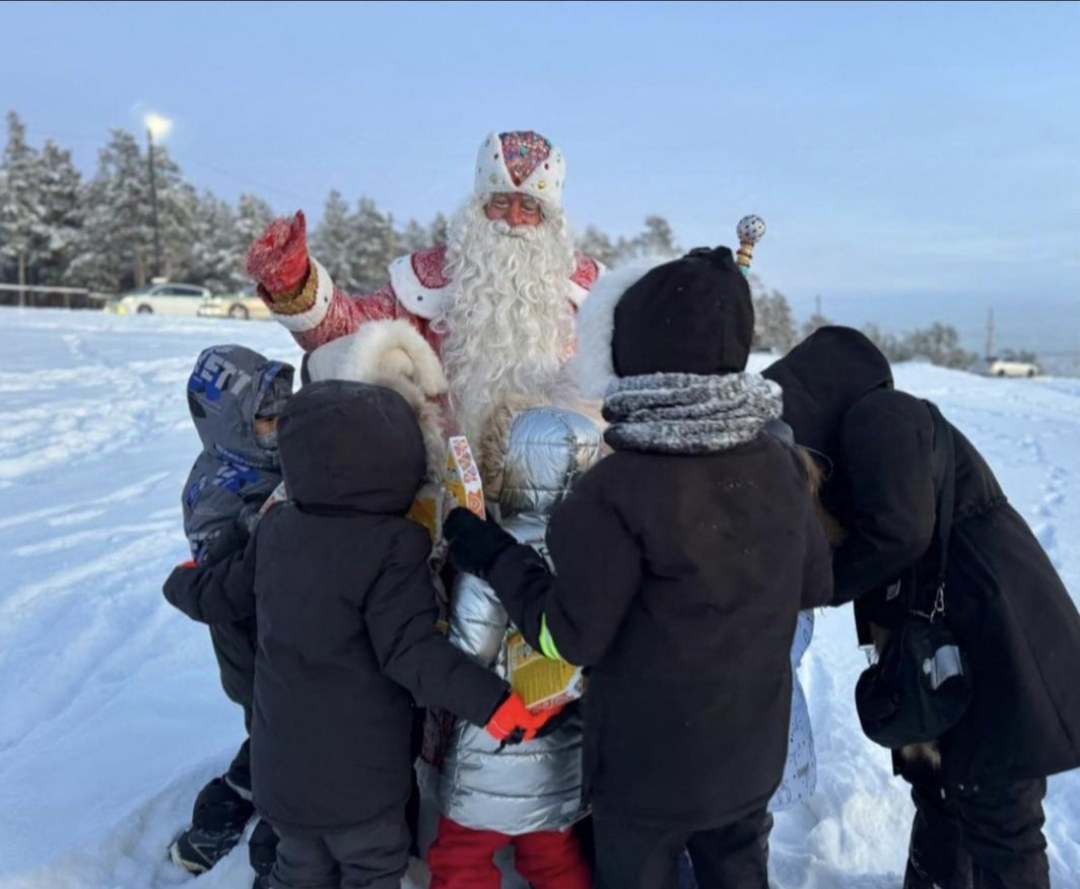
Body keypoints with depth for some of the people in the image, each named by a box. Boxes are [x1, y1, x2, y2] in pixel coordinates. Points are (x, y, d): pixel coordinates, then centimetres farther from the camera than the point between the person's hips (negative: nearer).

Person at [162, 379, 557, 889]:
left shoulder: (276, 529, -4)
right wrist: (492, 703, -33)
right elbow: (411, 650, -31)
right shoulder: (392, 545, -25)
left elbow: (220, 596, 11)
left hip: (280, 763, 6)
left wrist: (182, 582, 33)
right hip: (356, 772, -6)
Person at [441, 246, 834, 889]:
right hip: (753, 753, 5)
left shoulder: (619, 489, -27)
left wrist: (495, 557, -9)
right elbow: (816, 587, 5)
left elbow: (570, 638, -20)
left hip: (647, 766, -5)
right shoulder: (781, 465, -8)